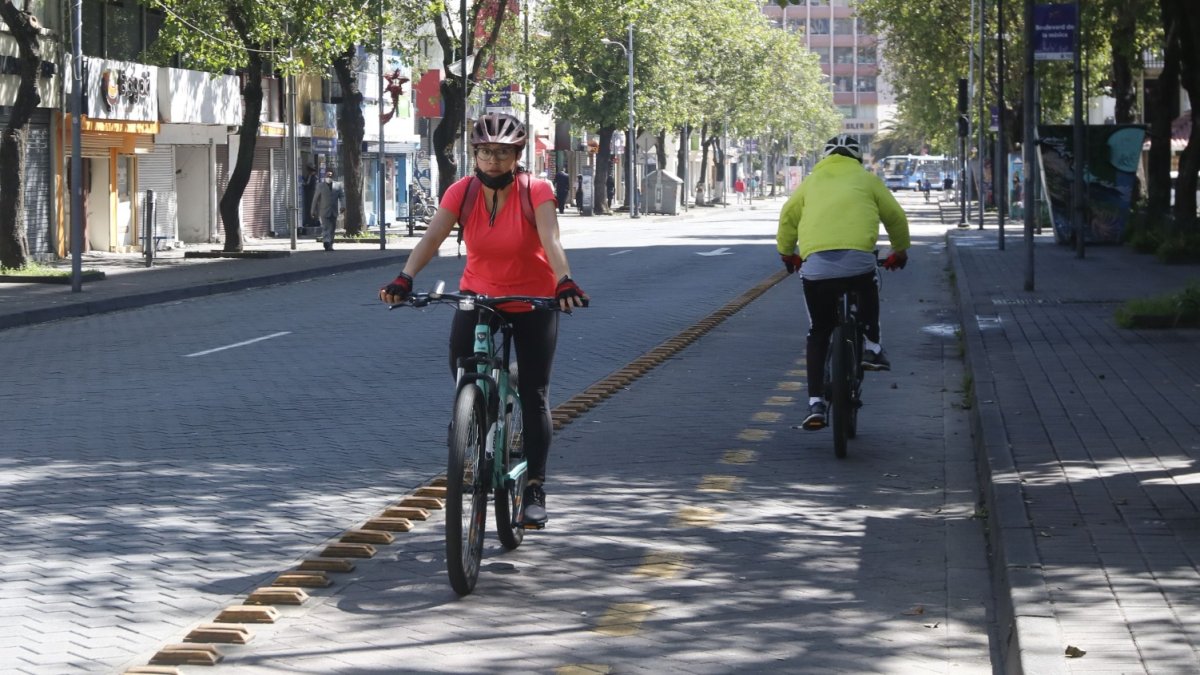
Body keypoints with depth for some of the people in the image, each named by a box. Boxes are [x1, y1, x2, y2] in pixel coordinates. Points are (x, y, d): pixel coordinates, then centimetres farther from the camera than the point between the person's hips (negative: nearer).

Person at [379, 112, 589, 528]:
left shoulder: (535, 192, -18)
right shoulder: (463, 192, -12)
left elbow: (550, 240, -32)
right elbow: (433, 236, -24)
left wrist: (564, 281, -51)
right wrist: (405, 279, -40)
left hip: (532, 300, -2)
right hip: (479, 294, 2)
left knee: (533, 395, -2)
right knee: (461, 368, -21)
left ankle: (536, 489, 5)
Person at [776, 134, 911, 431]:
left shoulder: (812, 181, 24)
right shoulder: (866, 180, 20)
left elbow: (787, 218, 25)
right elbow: (895, 217, 25)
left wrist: (787, 253, 42)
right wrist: (900, 251, 43)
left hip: (815, 265, 1)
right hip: (857, 259, -1)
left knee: (818, 334, 14)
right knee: (867, 291, 35)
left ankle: (816, 404, 6)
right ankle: (871, 347, 24)